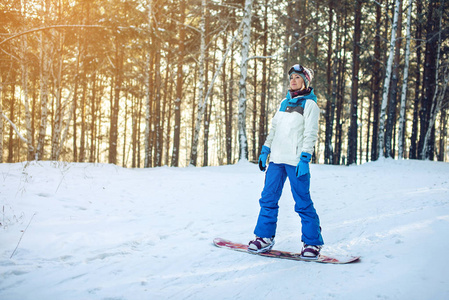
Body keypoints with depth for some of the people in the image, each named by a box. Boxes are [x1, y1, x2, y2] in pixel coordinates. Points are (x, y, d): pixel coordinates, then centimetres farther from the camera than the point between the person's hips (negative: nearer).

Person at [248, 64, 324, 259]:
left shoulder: (309, 104, -1)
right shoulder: (285, 102, 18)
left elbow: (310, 133, -8)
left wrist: (305, 158, -16)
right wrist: (265, 150, 14)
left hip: (296, 161, -6)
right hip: (277, 159, 6)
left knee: (303, 203, -3)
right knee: (268, 198, 5)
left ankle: (313, 242, 7)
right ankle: (264, 237, 15)